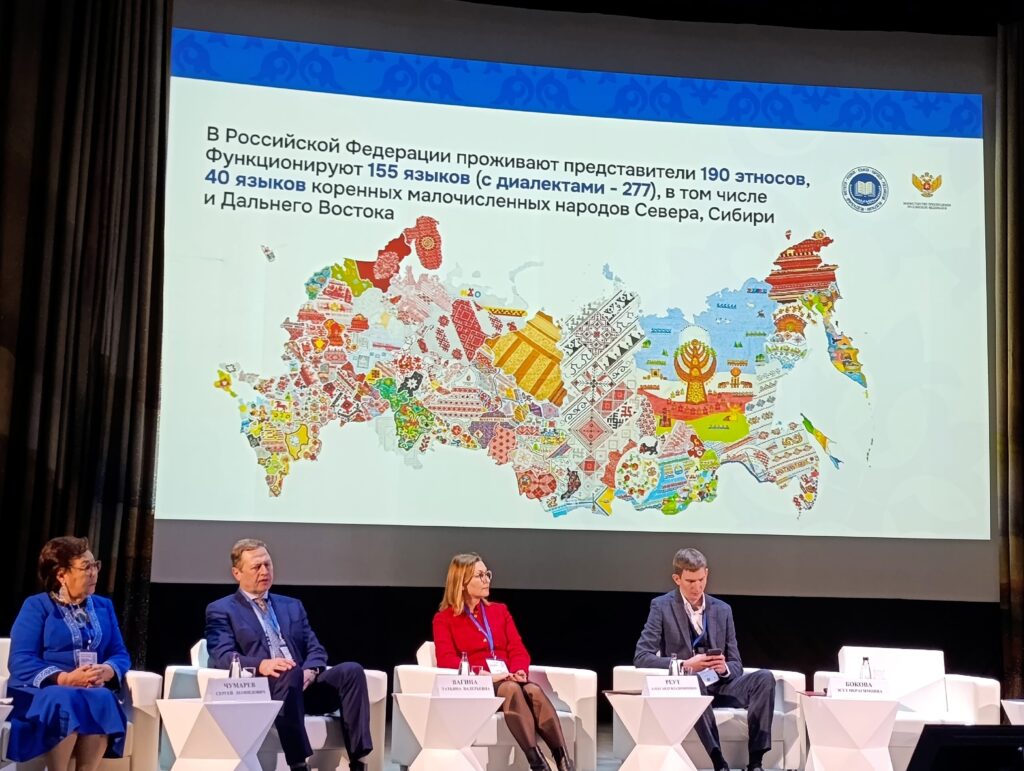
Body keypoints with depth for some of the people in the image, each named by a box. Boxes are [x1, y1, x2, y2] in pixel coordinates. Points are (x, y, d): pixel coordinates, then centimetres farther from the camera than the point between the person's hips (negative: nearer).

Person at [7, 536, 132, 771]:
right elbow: (20, 661, -8)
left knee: (102, 701, -33)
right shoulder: (36, 606, 4)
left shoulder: (104, 606, 19)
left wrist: (107, 671, -14)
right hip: (40, 692, -3)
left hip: (95, 693, 3)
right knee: (65, 702, -38)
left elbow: (120, 654, 11)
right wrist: (65, 679, -22)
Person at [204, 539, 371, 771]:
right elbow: (222, 656, -5)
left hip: (302, 685, 5)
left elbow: (315, 649, 16)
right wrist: (261, 665, -25)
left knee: (351, 670, -24)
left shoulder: (292, 606, 26)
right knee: (290, 673, -38)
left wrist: (310, 671, -9)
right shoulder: (221, 610, 11)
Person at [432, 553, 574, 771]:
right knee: (512, 690, -38)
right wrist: (484, 675, -21)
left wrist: (519, 671, -12)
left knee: (534, 690, -33)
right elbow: (446, 660, -6)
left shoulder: (500, 611, 24)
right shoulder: (444, 619, 10)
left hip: (508, 680, 4)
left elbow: (517, 648, 12)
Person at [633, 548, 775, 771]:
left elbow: (736, 665, 12)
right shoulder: (662, 606, 0)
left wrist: (724, 668, -14)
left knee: (764, 677, -23)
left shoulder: (722, 609, 12)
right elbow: (641, 657, -9)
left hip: (718, 685, 4)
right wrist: (685, 665, -22)